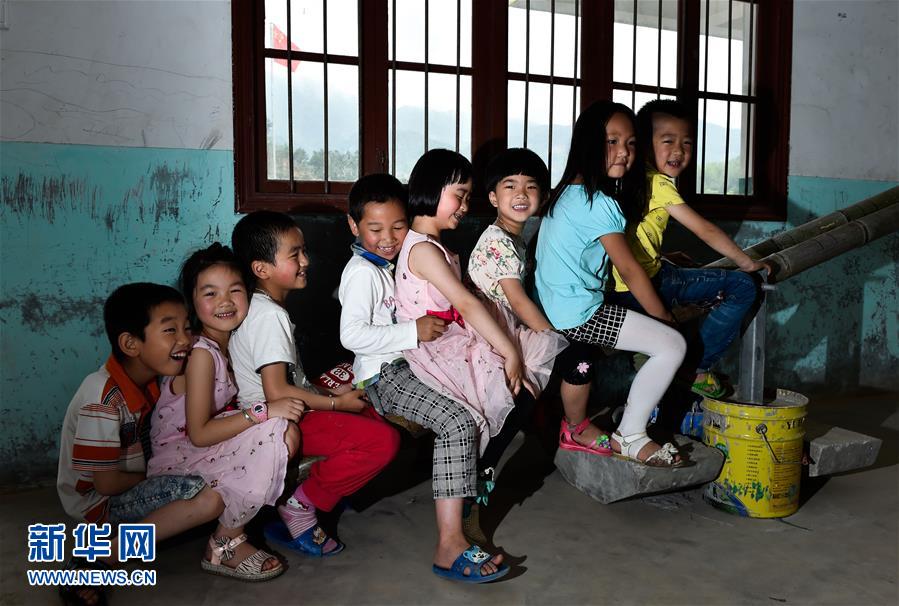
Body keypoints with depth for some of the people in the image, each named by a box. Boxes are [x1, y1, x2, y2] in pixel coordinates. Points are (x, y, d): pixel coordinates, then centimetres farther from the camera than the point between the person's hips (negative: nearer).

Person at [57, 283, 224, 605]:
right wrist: (157, 476, -8)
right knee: (209, 497, -27)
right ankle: (94, 560, -16)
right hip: (98, 500, -8)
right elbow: (107, 483, -22)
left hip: (138, 481, 9)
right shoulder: (103, 400, -28)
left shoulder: (148, 376, -3)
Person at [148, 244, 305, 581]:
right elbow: (199, 434, -25)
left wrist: (287, 420, -12)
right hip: (176, 457, -7)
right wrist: (264, 412, -28)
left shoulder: (231, 341, 1)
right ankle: (224, 547, -12)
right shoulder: (201, 353, -22)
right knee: (270, 432, -26)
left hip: (208, 448, 7)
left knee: (285, 429, -11)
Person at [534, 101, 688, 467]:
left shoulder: (568, 192, 13)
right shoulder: (600, 203, -16)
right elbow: (629, 271, -11)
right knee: (673, 345, -6)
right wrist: (666, 319, 2)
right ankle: (630, 437, 5)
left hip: (553, 306, 10)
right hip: (578, 311, -10)